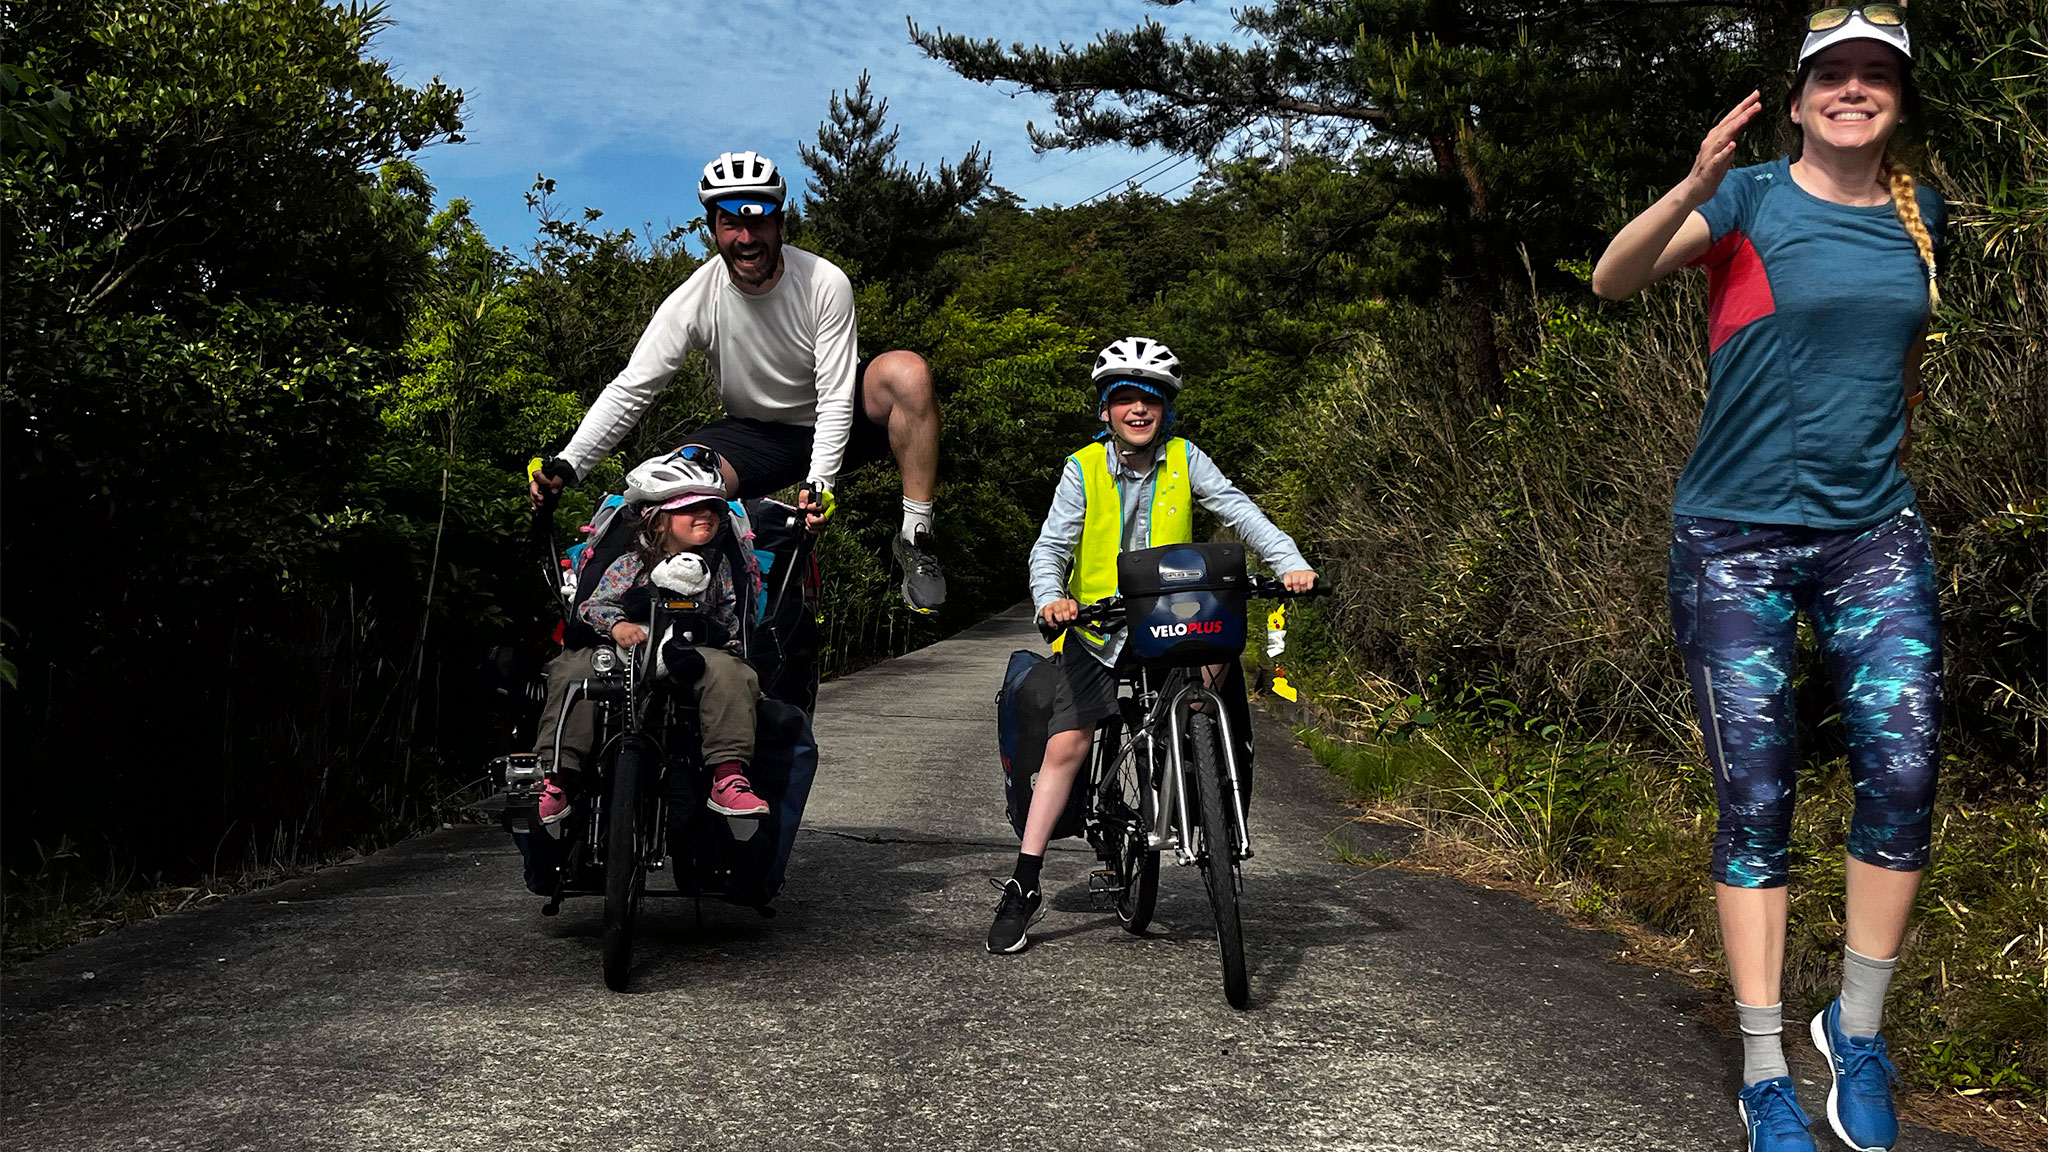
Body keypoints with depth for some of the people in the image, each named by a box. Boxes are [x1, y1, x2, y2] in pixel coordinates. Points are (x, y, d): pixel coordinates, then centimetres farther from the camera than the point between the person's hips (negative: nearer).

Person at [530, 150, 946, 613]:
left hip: (836, 422, -1)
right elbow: (630, 389, -16)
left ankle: (916, 539, -23)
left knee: (907, 372, -31)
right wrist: (567, 464, -28)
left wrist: (820, 481, -36)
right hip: (758, 433, 1)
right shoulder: (694, 300, -17)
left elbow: (835, 397, -22)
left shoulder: (826, 284, -21)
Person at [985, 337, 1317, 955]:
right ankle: (1023, 887, -4)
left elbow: (1241, 512, -9)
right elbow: (1050, 548, -10)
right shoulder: (1083, 468, -7)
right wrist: (1051, 598, -31)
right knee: (1066, 745, -11)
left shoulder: (1184, 460, -3)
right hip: (1097, 632, -2)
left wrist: (1291, 563, -25)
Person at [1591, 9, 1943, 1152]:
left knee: (1905, 769, -11)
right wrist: (1692, 189, -36)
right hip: (1738, 539, -3)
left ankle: (1859, 1034, 10)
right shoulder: (1751, 197, -3)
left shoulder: (1920, 213, 11)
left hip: (1875, 532, 4)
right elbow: (1615, 279, -19)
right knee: (1756, 800, -2)